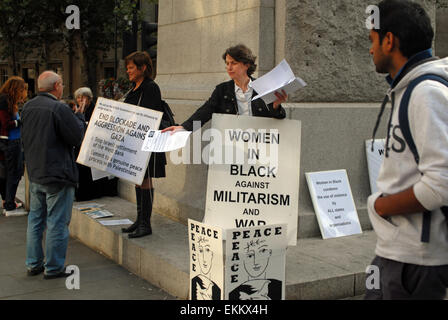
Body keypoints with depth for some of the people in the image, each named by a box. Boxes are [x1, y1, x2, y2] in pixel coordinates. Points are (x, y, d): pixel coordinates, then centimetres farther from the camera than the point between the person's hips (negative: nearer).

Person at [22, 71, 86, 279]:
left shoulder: (27, 107, 6)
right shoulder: (60, 109, -19)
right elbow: (79, 138, -15)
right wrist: (80, 117, 0)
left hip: (34, 174, 8)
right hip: (57, 176, -8)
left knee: (35, 220, 16)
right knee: (57, 223, 2)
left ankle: (34, 264, 26)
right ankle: (53, 268, 10)